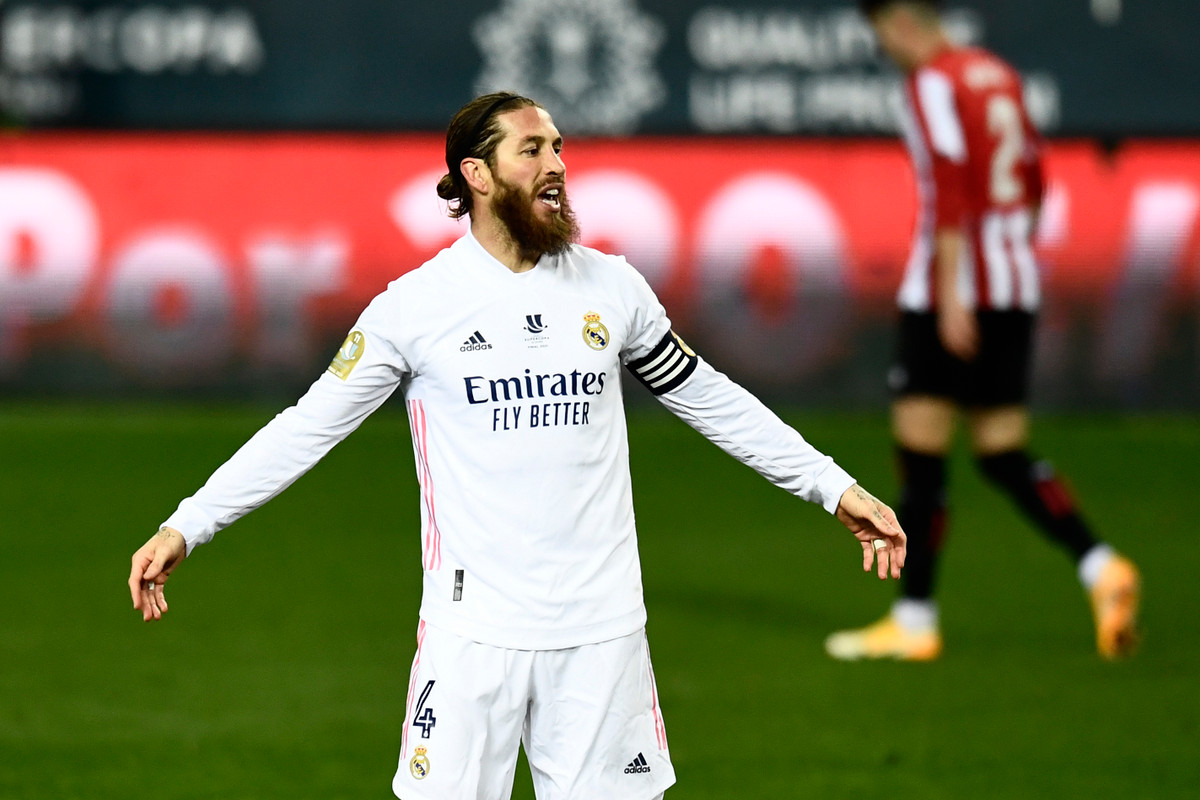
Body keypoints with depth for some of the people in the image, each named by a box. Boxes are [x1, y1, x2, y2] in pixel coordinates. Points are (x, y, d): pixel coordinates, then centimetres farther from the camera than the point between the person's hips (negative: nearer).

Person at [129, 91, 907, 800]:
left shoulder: (612, 287, 6)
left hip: (603, 626, 2)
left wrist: (836, 487, 16)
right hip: (473, 628, -2)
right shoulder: (415, 304, -2)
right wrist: (186, 526, -5)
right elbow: (307, 428, 1)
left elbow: (711, 399, 16)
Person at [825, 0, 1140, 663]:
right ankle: (1102, 570, -7)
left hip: (951, 299, -8)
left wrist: (952, 295, -22)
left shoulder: (932, 85, -10)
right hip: (1016, 292, 8)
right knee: (1003, 454, 10)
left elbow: (951, 192, -19)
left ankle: (914, 620, 1)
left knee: (919, 452, -2)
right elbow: (1033, 180, 20)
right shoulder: (998, 75, 15)